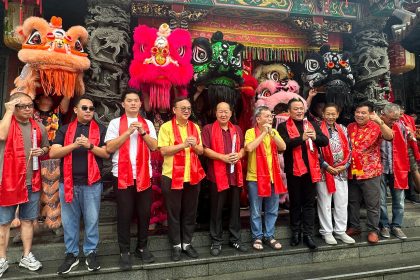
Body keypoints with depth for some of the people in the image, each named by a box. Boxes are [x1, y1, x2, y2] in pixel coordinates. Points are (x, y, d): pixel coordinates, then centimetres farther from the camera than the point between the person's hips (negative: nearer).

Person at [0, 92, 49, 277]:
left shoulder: (39, 127, 7)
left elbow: (46, 147, 20)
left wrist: (41, 151, -4)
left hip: (32, 182, 4)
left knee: (28, 220, 14)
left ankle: (26, 257, 27)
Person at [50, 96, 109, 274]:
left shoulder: (100, 129, 5)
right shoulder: (64, 130, 8)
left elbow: (107, 153, -2)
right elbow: (53, 153, -2)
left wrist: (90, 146, -17)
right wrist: (74, 145, -15)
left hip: (92, 182, -1)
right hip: (68, 182, 2)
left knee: (91, 220, 5)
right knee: (69, 220, 10)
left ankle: (91, 253, 20)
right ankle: (71, 254, 24)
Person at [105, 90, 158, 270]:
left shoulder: (147, 124, 10)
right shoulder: (115, 123, 3)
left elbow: (154, 146, 1)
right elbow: (109, 148, -7)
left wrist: (142, 132, -12)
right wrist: (128, 132, -14)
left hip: (144, 174, 2)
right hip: (122, 175, -2)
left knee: (144, 212, 8)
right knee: (124, 214, 3)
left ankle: (142, 247, 25)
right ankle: (124, 252, 17)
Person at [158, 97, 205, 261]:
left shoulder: (195, 127, 10)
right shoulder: (166, 127, -4)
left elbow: (201, 151, 11)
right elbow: (163, 150, -13)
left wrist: (195, 146, -11)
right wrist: (183, 145, -22)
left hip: (193, 176, 4)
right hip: (172, 176, -4)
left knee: (190, 212, 11)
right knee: (174, 212, 7)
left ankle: (187, 243, 27)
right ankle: (176, 245, 22)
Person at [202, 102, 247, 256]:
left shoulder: (237, 130, 14)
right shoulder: (208, 129, -1)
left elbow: (243, 148, 15)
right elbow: (205, 150, -9)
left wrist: (238, 155, -8)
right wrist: (223, 157, -19)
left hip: (235, 174, 4)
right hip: (217, 175, -4)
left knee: (235, 208, 12)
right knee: (217, 209, 5)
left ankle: (235, 239, 26)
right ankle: (216, 242, 18)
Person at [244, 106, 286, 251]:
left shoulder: (274, 132, 9)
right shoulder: (250, 132, -6)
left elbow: (283, 147, -5)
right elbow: (249, 148, -24)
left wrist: (271, 132, -14)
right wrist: (263, 133, -16)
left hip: (273, 177, 5)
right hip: (255, 178, -5)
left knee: (272, 210, 13)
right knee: (256, 211, 6)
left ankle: (269, 236, 27)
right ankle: (257, 237, 21)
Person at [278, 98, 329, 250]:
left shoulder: (312, 124, 13)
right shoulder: (283, 126, 0)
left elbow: (325, 141, 3)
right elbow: (284, 144, -16)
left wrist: (315, 137, -18)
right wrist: (302, 138, -27)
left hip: (311, 169, 3)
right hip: (294, 169, -3)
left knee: (309, 202, 7)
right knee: (295, 203, 9)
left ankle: (308, 234, 15)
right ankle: (295, 232, 22)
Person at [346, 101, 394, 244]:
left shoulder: (376, 127, -5)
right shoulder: (350, 127, 8)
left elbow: (390, 136, -24)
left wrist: (380, 122, -35)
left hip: (370, 172, -4)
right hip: (352, 172, 5)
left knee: (372, 204, 5)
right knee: (353, 201, 15)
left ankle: (373, 230, 19)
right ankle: (354, 226, 29)